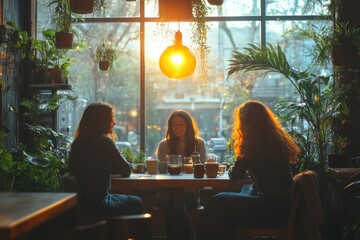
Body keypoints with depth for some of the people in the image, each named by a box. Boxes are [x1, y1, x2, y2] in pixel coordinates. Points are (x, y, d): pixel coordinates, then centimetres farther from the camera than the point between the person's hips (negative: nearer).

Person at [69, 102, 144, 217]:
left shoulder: (78, 142, 6)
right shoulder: (104, 141, -17)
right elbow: (126, 171, -11)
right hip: (97, 205, -8)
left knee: (136, 201, 24)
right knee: (137, 204, 17)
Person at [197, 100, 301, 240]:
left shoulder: (254, 144, -11)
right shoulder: (278, 139, 11)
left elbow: (235, 174, -4)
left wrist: (232, 168, 16)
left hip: (272, 210, -9)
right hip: (284, 205, 9)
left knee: (217, 203, -1)